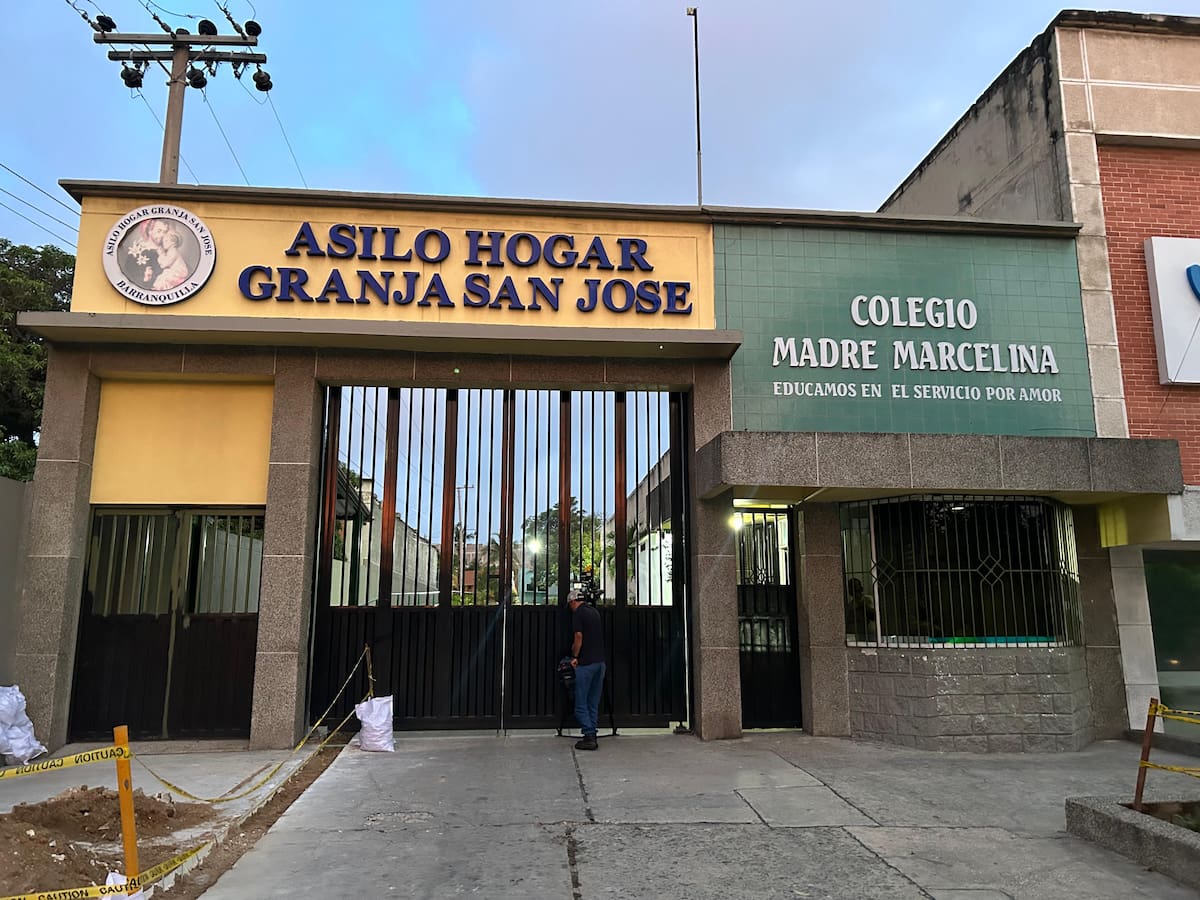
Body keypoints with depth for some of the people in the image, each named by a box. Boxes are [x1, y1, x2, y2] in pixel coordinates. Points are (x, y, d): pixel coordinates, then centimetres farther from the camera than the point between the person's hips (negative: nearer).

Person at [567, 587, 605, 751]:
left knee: (581, 704, 0)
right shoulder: (594, 611, 16)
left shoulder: (578, 613, -7)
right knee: (594, 703, 12)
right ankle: (592, 737, 12)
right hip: (600, 661, 7)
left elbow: (579, 637, -15)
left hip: (586, 663, -7)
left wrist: (574, 656, -4)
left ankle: (589, 737, -6)